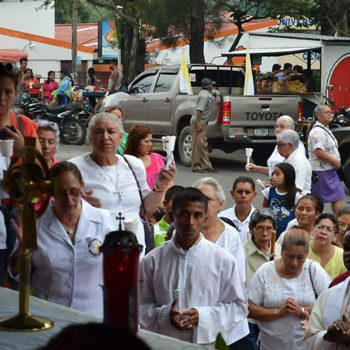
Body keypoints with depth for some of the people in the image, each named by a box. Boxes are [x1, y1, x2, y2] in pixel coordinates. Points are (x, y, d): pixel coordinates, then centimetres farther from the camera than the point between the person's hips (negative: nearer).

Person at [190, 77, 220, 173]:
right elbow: (199, 110, -25)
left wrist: (217, 95, 12)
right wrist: (198, 123, -27)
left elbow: (216, 91, 35)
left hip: (203, 122, 10)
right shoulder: (204, 95, -18)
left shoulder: (208, 93, 13)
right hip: (198, 122, -10)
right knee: (198, 144, -9)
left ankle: (206, 166, 11)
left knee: (203, 144, 9)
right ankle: (195, 166, -7)